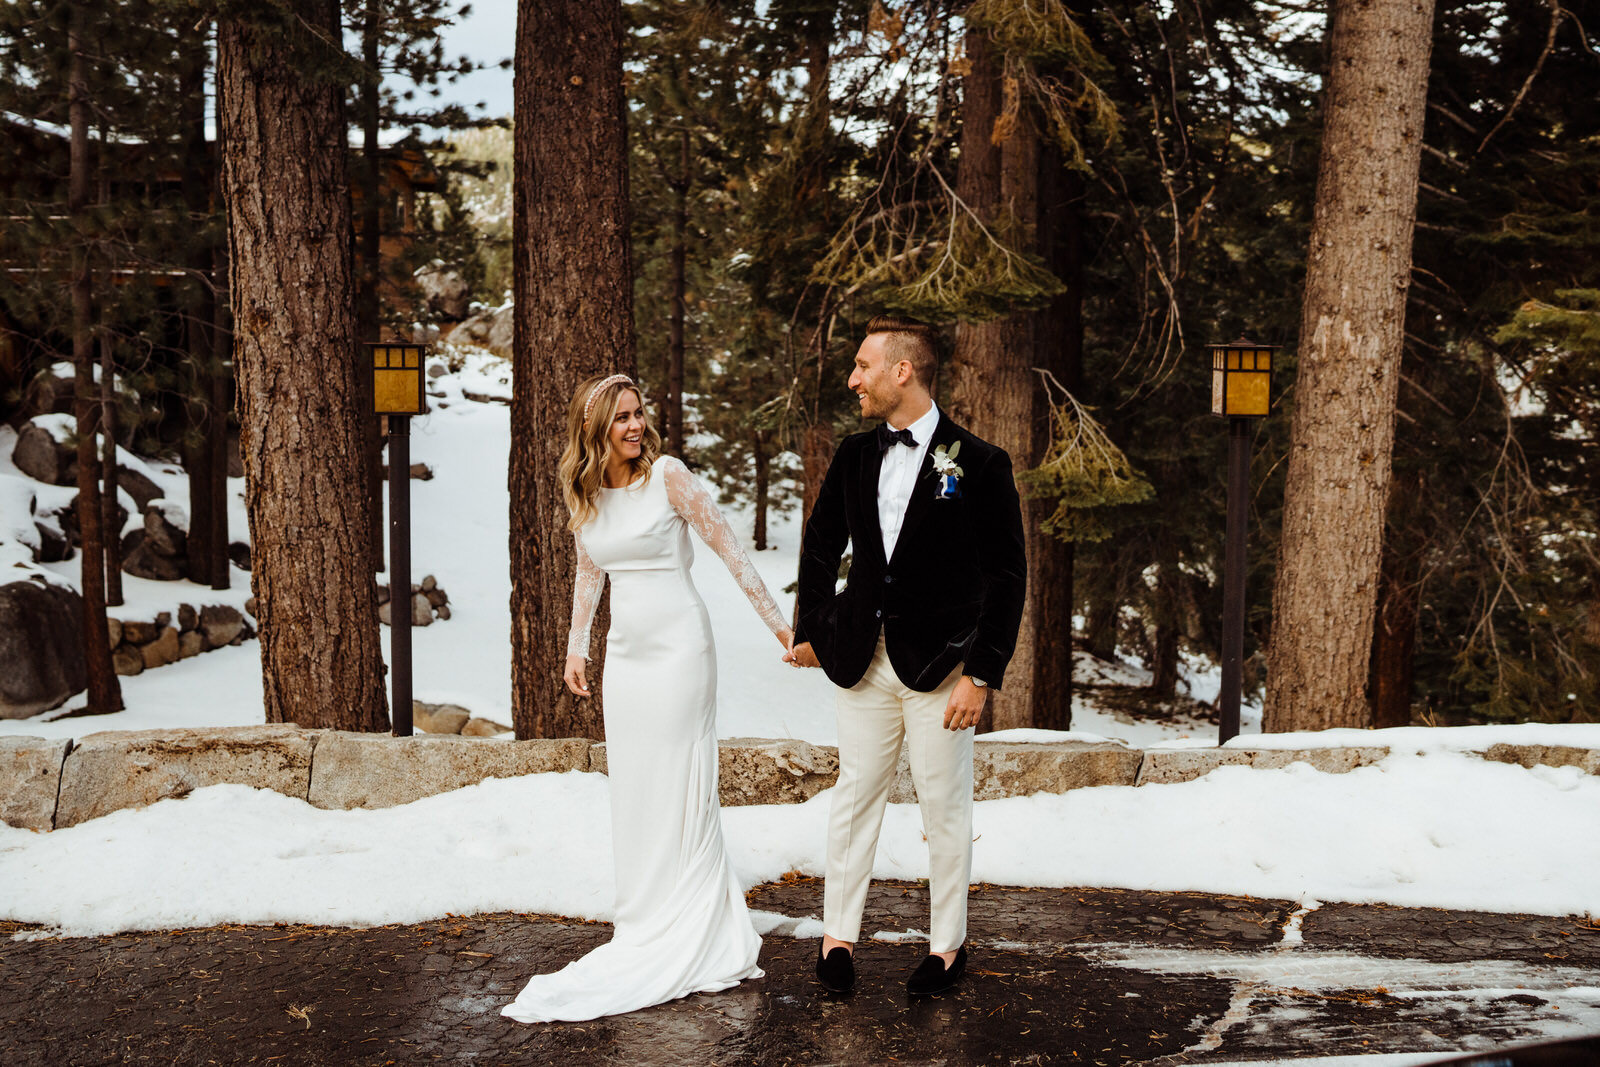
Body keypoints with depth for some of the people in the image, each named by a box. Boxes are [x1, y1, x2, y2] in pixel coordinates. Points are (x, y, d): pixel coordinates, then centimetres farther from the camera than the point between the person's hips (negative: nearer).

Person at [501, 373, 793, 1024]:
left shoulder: (668, 476, -10)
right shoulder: (583, 494, 6)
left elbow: (729, 549, -8)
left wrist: (778, 624, -8)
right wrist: (576, 647, 21)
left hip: (677, 646, -6)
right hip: (625, 651, 6)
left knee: (679, 789, -2)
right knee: (631, 791, 10)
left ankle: (685, 945, 9)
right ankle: (646, 928, 21)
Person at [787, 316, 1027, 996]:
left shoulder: (978, 464, -9)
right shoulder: (854, 456, 5)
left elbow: (1006, 577, -9)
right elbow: (821, 546, 19)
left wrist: (981, 675, -14)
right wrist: (810, 628, 13)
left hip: (940, 663, -4)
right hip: (863, 659, 4)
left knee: (944, 808, 6)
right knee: (855, 796, 9)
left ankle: (947, 946, 21)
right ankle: (838, 936, 21)